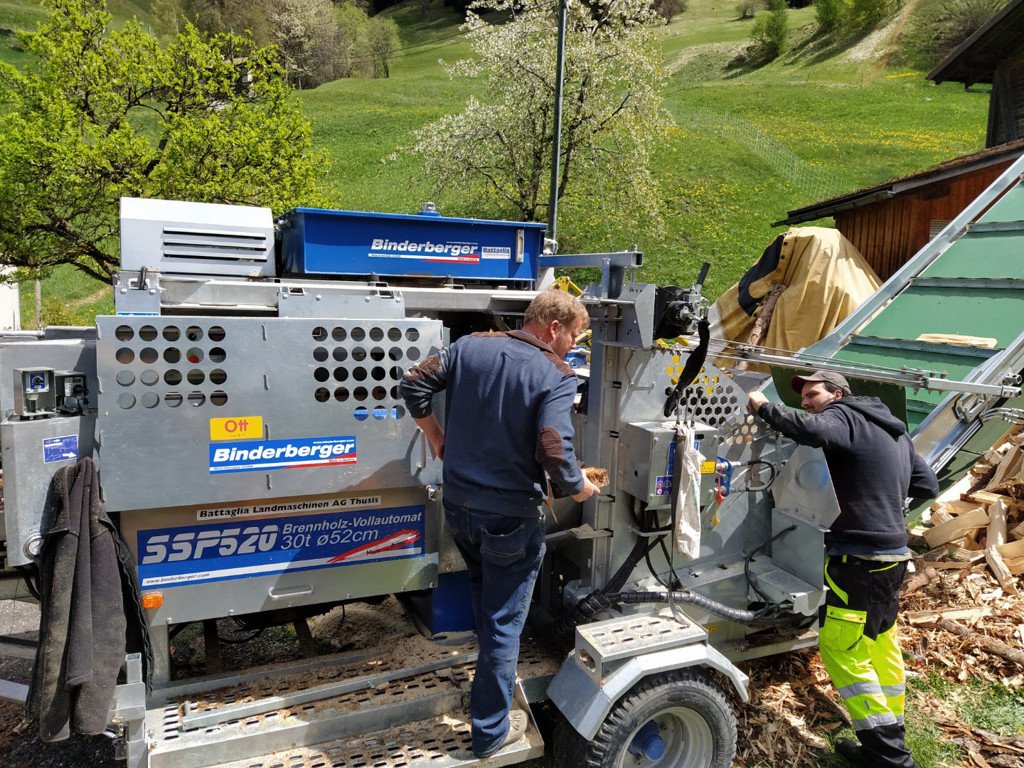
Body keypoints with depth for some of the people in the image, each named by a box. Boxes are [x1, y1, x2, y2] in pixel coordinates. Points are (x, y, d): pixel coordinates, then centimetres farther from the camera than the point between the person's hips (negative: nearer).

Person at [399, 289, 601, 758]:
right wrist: (579, 488, -6)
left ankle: (492, 676, 51)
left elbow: (412, 385, -1)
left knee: (484, 592, 31)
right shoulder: (556, 376, -16)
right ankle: (491, 731, 25)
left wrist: (435, 433, 12)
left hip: (458, 504, 6)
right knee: (504, 621, 11)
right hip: (511, 517, -5)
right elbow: (554, 451, -25)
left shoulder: (470, 346, -1)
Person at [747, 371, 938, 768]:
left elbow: (810, 430, -34)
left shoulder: (845, 417, -10)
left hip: (861, 557, -10)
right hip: (890, 555, 10)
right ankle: (890, 733, 35)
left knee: (840, 648, -4)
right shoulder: (892, 428, 17)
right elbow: (927, 484, 19)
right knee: (880, 641, 21)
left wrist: (762, 406, -20)